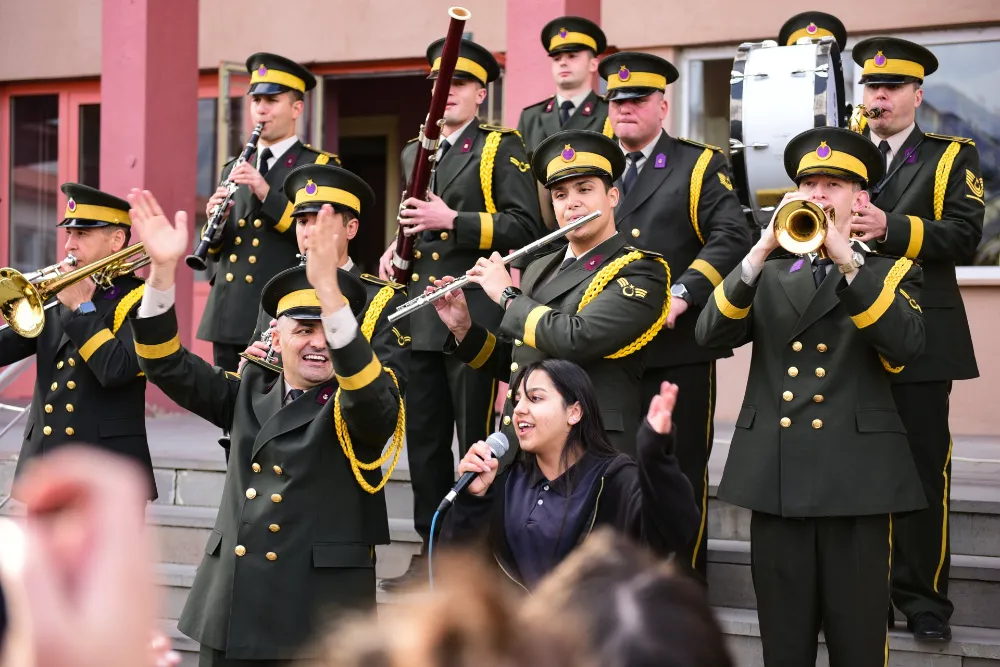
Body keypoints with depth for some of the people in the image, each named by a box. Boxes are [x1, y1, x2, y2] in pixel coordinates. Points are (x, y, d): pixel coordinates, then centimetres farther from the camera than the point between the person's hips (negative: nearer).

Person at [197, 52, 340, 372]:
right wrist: (215, 222, -3)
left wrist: (267, 194, -19)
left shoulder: (319, 166, 1)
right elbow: (217, 251, 19)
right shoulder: (234, 170, 18)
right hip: (228, 318, 5)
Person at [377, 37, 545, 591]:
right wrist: (397, 250, 11)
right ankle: (432, 551, 17)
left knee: (476, 441, -2)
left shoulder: (501, 148, -1)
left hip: (474, 317, -7)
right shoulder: (415, 153, 20)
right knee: (423, 439, 9)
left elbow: (525, 226, -11)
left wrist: (453, 220, -19)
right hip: (420, 317, 7)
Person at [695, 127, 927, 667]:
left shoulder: (891, 274, 9)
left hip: (856, 478, -2)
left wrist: (845, 258, -21)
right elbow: (710, 334, -2)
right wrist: (762, 250, -13)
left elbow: (906, 344, -12)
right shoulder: (769, 275, 16)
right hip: (775, 477, 2)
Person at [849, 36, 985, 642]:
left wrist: (892, 228, -22)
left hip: (919, 336, -2)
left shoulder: (952, 157, 6)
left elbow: (964, 236, -9)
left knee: (923, 465, -1)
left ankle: (922, 596, 8)